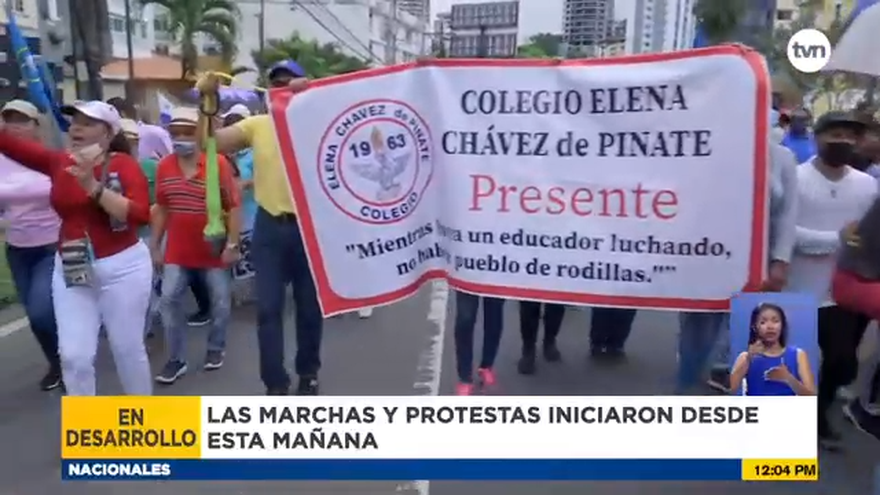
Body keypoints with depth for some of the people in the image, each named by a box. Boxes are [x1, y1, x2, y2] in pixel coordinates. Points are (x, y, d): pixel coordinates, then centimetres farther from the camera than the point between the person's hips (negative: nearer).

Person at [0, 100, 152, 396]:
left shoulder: (123, 164, -10)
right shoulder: (58, 162, 4)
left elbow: (141, 214, -23)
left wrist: (94, 187, -27)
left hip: (122, 267, -4)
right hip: (70, 270, 4)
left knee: (127, 348, 9)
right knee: (74, 355, 3)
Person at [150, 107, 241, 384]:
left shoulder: (218, 164, -13)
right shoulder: (164, 166, 1)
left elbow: (234, 206, -10)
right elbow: (161, 209, 10)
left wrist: (232, 245, -13)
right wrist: (155, 245, 9)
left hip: (213, 249, -3)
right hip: (178, 249, 3)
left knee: (221, 300, 9)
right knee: (169, 299, 1)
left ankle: (216, 348, 31)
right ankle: (176, 359, 14)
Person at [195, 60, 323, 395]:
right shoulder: (256, 125, 3)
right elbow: (210, 142, -2)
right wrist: (207, 100, -11)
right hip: (269, 227, 2)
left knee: (310, 307, 12)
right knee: (268, 309, 4)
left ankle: (308, 373, 31)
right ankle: (276, 384, 17)